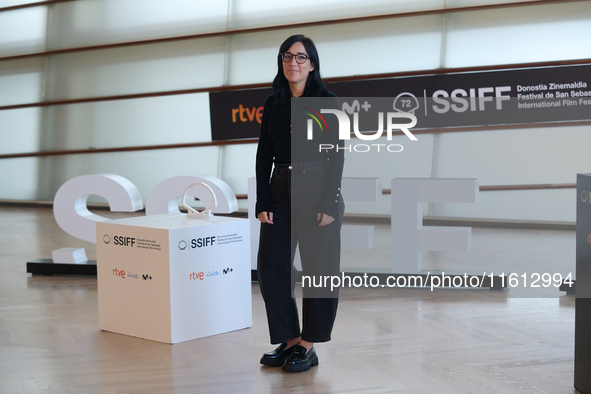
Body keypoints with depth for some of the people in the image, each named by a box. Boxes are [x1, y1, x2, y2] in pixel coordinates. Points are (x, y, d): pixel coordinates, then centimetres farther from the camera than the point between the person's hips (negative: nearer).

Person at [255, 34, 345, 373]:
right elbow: (264, 155, 8)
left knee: (319, 270, 1)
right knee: (271, 268, 2)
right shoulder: (273, 104, 10)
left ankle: (309, 346, 13)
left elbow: (336, 156, -7)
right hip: (280, 193, 5)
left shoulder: (328, 102, -3)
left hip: (317, 191, -4)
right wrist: (263, 203, -1)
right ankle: (290, 341, 16)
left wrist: (329, 204, -14)